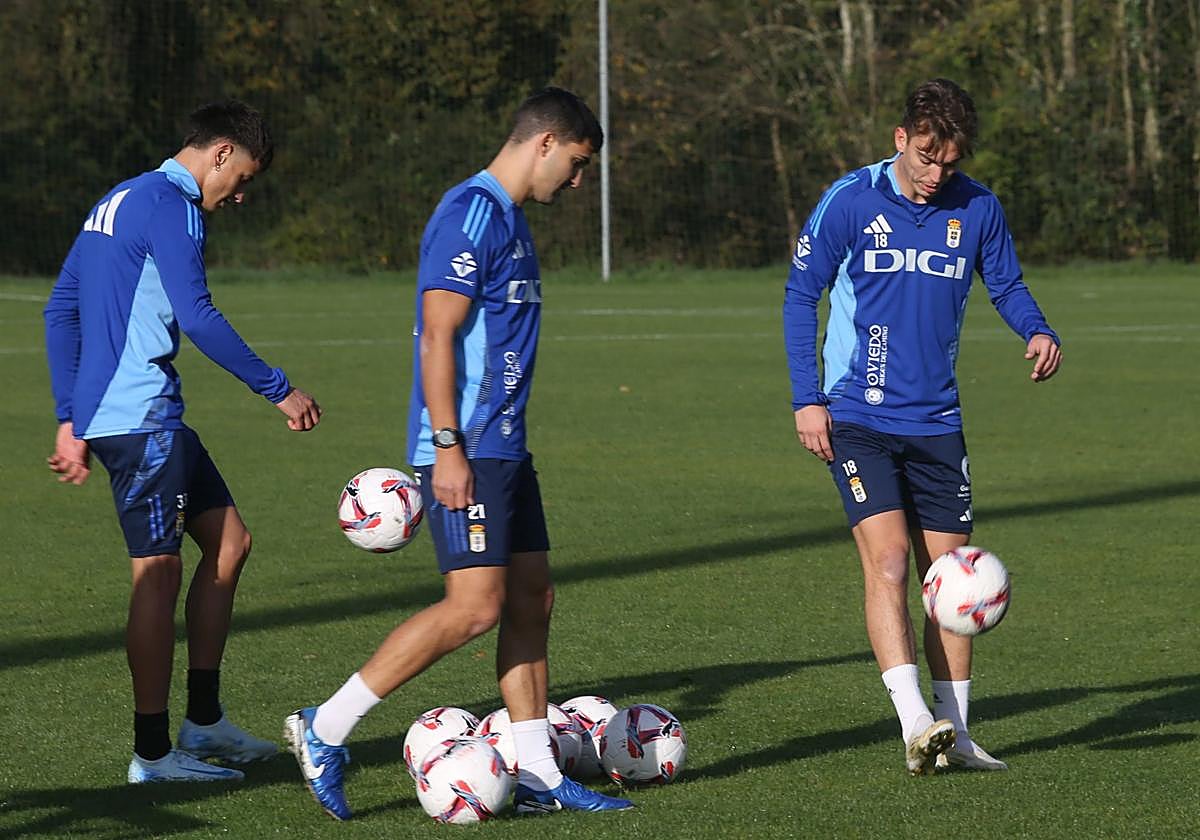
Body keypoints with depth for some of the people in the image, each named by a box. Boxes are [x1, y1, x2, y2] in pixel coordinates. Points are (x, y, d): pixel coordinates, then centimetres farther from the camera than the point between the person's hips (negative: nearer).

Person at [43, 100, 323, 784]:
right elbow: (197, 317, -22)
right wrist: (279, 389, -15)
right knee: (159, 571, -6)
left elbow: (60, 310, 22)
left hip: (101, 413, 10)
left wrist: (71, 419, 22)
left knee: (229, 541, 13)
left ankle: (204, 720, 15)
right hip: (141, 416, -10)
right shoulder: (172, 208, -12)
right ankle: (153, 752, -2)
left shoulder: (117, 202, 20)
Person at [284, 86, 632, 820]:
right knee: (476, 606, -13)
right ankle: (326, 729, -7)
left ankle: (537, 775, 11)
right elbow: (437, 335, -19)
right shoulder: (471, 214, -13)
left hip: (506, 449, 10)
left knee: (532, 600, 8)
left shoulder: (509, 218, 18)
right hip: (466, 451, -10)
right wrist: (447, 448, -22)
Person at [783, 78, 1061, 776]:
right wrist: (807, 399, -6)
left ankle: (953, 735, 13)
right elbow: (801, 296, -1)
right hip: (858, 421, -4)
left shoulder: (978, 209, 0)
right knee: (888, 560, -17)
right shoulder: (851, 202, -8)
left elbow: (1007, 286, 14)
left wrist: (1039, 331, -9)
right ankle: (915, 724, -25)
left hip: (936, 422, 4)